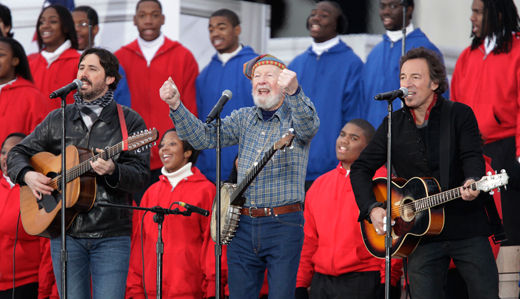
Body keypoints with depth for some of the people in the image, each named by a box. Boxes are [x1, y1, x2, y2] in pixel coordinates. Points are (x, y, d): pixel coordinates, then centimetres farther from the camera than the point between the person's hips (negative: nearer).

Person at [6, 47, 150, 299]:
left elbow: (141, 175, -5)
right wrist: (27, 175, -4)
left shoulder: (129, 121, 3)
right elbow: (17, 153, 17)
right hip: (65, 233, 3)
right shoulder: (58, 120, 12)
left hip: (111, 235, -3)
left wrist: (112, 171, -25)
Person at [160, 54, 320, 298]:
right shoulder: (243, 119, 14)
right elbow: (202, 137, 6)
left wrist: (293, 91, -43)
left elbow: (308, 126, -23)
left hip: (283, 225, -4)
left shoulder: (297, 114, 1)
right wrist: (176, 105, -10)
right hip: (242, 225, 4)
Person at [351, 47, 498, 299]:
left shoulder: (459, 114, 1)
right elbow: (361, 168, 11)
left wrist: (472, 182, -33)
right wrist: (372, 209, -5)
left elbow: (472, 156, -11)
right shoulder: (393, 125, 9)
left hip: (467, 229, -2)